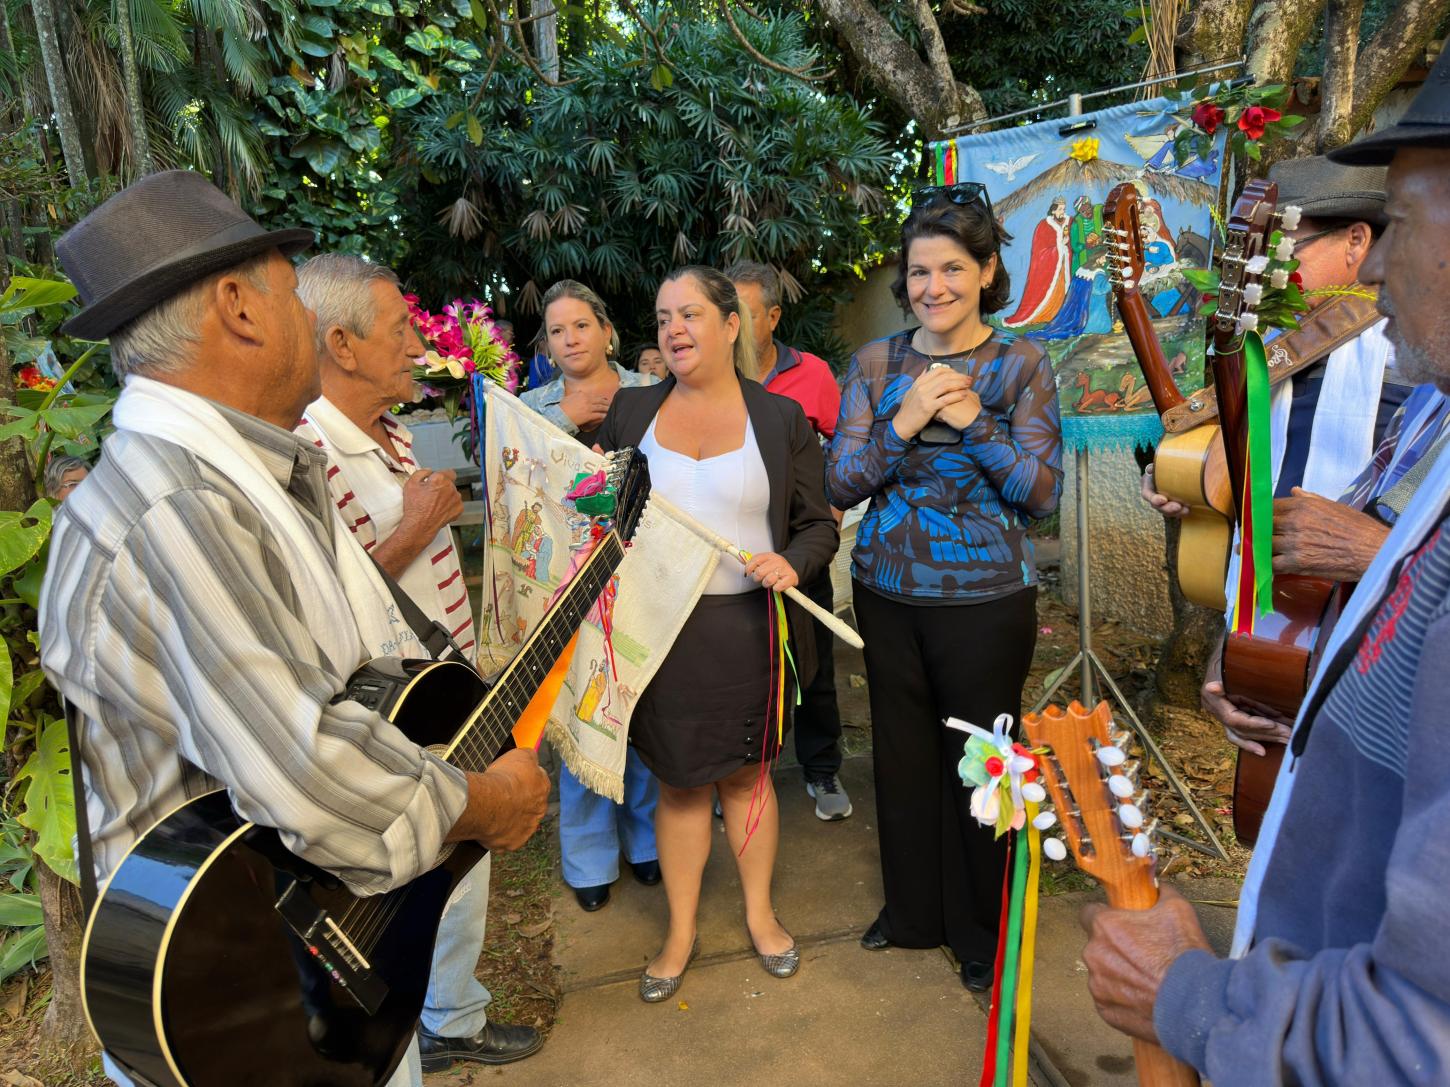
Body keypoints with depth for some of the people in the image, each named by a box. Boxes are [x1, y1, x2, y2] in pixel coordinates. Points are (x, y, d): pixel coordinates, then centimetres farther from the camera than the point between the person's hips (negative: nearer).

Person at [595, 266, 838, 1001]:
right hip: (659, 627, 1)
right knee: (679, 781, 11)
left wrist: (793, 563, -17)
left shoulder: (781, 417, 1)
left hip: (747, 628, -1)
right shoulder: (630, 412, 5)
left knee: (746, 772, 14)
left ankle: (759, 911, 36)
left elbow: (818, 525, 3)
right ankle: (681, 931, 30)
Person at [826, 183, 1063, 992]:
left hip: (986, 599, -3)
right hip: (888, 593, 3)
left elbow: (1044, 493, -10)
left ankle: (984, 933, 32)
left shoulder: (1021, 364, -5)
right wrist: (904, 423, -18)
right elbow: (841, 484, -3)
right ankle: (913, 911, 37)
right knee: (904, 756, 15)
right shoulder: (876, 363, 2)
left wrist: (972, 421, -20)